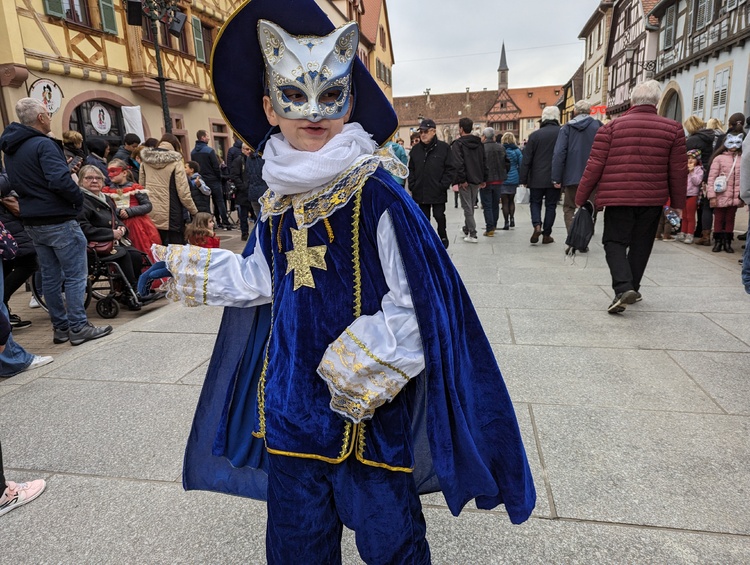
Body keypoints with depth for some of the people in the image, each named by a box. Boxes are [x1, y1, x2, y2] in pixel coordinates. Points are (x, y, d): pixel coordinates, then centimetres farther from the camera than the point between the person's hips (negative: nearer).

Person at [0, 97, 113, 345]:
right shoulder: (43, 144, -15)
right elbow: (60, 181, -25)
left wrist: (33, 202, 15)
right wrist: (78, 199, -11)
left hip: (32, 222, 9)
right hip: (58, 221, -9)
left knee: (51, 277, 13)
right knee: (75, 276, -2)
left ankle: (60, 327, 20)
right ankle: (78, 328, 1)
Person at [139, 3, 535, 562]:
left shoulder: (376, 192, -17)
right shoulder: (278, 199, 3)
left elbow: (415, 304, -18)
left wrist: (358, 372, -18)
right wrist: (180, 267, 21)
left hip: (363, 406, -5)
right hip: (289, 399, 6)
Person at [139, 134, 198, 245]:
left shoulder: (145, 162, 5)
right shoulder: (175, 162, -8)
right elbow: (183, 192, -10)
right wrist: (194, 211, 0)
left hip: (150, 215, 5)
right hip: (170, 217, -5)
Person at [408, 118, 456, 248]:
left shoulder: (444, 147, -4)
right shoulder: (416, 149, 9)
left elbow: (450, 169, -4)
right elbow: (411, 169, 13)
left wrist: (443, 185, -12)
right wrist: (412, 185, 2)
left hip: (438, 192, -4)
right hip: (420, 192, 4)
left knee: (439, 215, 1)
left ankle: (443, 237, 24)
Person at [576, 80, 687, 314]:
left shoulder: (611, 126, -2)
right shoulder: (673, 128, 4)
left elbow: (595, 166, -4)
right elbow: (678, 170, 6)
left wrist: (580, 198, 3)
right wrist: (678, 202, 16)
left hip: (617, 197, -2)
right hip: (652, 198, 2)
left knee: (615, 242, 5)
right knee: (640, 244, 16)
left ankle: (623, 288, -15)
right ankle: (632, 287, 26)